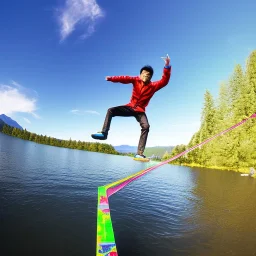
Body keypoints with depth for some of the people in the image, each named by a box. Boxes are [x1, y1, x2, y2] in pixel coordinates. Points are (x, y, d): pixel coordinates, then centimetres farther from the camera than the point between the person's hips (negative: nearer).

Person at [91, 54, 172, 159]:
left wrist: (167, 67, -32)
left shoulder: (153, 86, -4)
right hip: (130, 107, 2)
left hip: (140, 111, -2)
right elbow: (124, 78, -17)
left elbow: (164, 81, -18)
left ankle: (139, 153, -29)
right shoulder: (136, 80, -2)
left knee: (146, 126, -28)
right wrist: (111, 78, -32)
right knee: (111, 110, -13)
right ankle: (104, 133, -11)